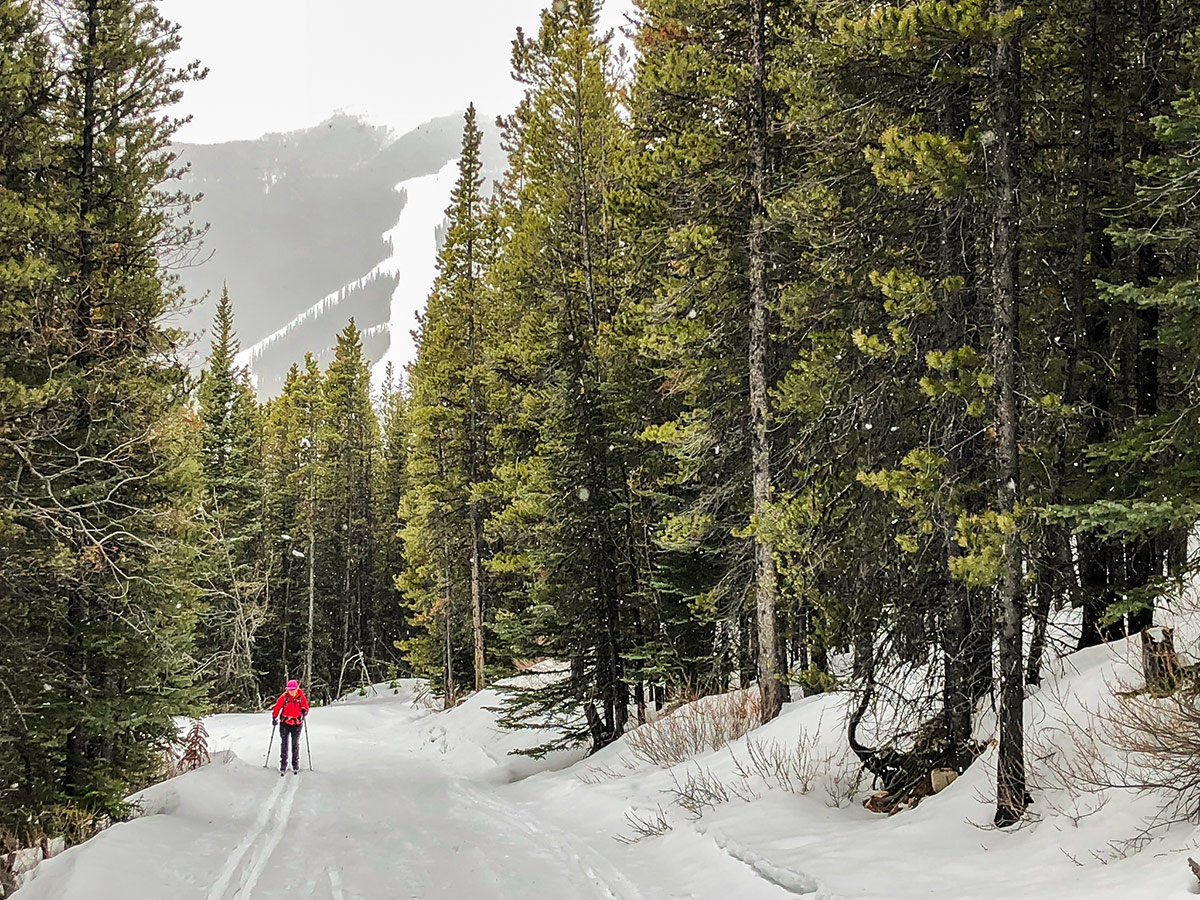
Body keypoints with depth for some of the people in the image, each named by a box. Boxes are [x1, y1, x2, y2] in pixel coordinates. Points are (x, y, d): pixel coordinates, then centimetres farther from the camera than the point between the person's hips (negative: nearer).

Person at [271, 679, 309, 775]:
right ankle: (283, 767, 6)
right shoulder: (284, 697, -8)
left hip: (297, 724, 1)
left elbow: (306, 708, 5)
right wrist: (274, 718, -5)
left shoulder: (301, 697, -5)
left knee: (295, 745, 10)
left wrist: (304, 712, -15)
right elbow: (277, 708, 0)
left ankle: (295, 766, 22)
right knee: (284, 745, 0)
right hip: (284, 724, -1)